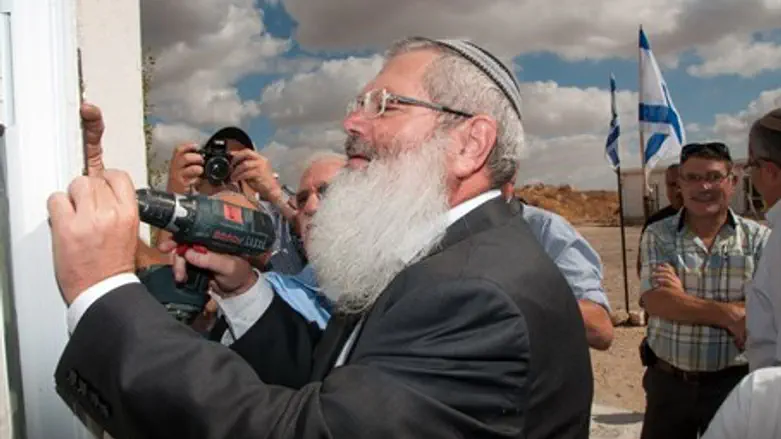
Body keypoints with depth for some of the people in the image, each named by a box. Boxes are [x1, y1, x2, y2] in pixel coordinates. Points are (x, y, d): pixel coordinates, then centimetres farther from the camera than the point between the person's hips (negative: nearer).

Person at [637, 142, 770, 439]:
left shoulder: (759, 238, -2)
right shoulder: (657, 235, -2)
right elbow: (655, 301, -14)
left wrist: (682, 298, -17)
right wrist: (728, 316, -19)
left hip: (734, 383, 0)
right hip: (667, 382, 1)